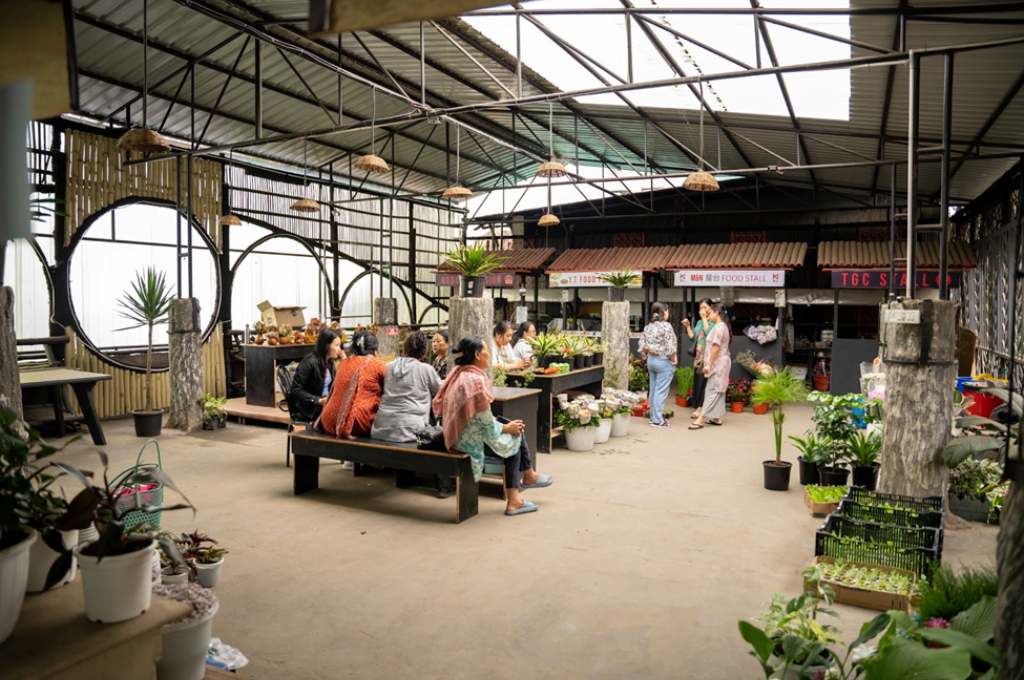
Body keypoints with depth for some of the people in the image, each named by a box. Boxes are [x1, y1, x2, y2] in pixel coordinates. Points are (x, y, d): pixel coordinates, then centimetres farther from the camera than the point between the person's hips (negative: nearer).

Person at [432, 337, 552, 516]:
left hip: (458, 435, 8)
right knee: (514, 435, 12)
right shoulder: (476, 380, -24)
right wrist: (506, 427, -1)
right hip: (473, 441, -8)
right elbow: (486, 423, -19)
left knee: (515, 429, 14)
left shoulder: (458, 374, 3)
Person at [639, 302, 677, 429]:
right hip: (664, 361, -7)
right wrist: (673, 360, -5)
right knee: (661, 391, -3)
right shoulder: (666, 326, -13)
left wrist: (649, 355, 11)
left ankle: (654, 417, 20)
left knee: (653, 390, 13)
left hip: (651, 360, 7)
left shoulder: (648, 327, 7)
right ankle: (657, 420, -1)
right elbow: (670, 347, -17)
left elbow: (642, 345, 4)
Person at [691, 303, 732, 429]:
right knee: (717, 391, 11)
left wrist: (709, 364, -21)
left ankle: (701, 419, -13)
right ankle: (716, 418, 15)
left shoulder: (719, 327, -16)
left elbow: (716, 347, -22)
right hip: (719, 364, 10)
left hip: (718, 363, -10)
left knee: (713, 390, -10)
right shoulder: (722, 326, 17)